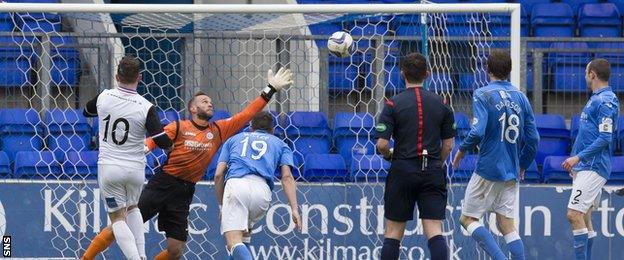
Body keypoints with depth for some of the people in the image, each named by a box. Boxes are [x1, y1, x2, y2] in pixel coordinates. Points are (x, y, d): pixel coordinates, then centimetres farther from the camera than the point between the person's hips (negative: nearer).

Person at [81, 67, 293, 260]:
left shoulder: (219, 130, 12)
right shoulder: (179, 127, 0)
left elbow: (246, 114, 15)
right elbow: (154, 140, -8)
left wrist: (270, 90, 14)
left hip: (184, 193, 4)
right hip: (162, 185, -4)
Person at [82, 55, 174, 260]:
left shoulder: (104, 97, -7)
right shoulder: (146, 107, -14)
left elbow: (86, 112, 16)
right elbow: (163, 141, -18)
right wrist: (170, 143, 5)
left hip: (108, 167, -1)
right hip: (135, 169, 1)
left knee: (118, 217, 4)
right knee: (132, 208, 27)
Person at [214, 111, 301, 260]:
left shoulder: (233, 140, 32)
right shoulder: (280, 144, 29)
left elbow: (218, 175, 21)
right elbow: (287, 177, 11)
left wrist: (221, 206, 29)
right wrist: (294, 209, 2)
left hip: (235, 185, -1)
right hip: (261, 189, 1)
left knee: (234, 242, -14)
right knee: (244, 233, 27)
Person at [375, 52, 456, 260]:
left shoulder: (393, 104, -5)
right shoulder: (441, 104, 3)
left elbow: (382, 144, -10)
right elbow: (448, 144, 6)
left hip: (403, 171, -2)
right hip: (433, 173, 2)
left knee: (393, 232, 9)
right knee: (434, 232, -4)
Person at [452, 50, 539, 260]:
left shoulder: (482, 95, -9)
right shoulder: (520, 97, 8)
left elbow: (477, 132, -21)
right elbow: (533, 138, 7)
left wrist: (462, 149, -2)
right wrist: (523, 165, 22)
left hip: (488, 169, -6)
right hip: (511, 172, 6)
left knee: (468, 219, 4)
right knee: (507, 225, 9)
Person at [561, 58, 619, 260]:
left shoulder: (606, 101, -14)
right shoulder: (596, 99, 18)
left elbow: (605, 138, -20)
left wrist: (578, 157, -21)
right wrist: (575, 161, 21)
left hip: (593, 168, -10)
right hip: (585, 167, 10)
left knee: (574, 214, -17)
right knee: (584, 217, 11)